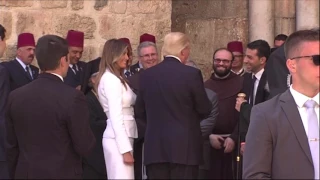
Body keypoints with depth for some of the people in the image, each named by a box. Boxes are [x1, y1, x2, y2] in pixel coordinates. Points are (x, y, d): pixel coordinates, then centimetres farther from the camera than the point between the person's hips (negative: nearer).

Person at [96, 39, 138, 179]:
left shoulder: (115, 78, 17)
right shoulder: (111, 79, -13)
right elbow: (116, 117, -18)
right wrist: (126, 149, -20)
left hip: (120, 137, 9)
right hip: (118, 139, -9)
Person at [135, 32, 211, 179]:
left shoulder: (147, 75, 4)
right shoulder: (192, 74, -8)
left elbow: (140, 111, 11)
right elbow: (205, 110, -1)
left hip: (155, 146, 4)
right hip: (184, 145, -4)